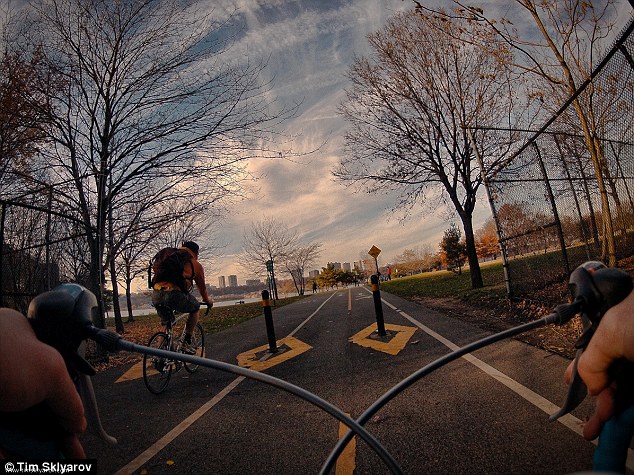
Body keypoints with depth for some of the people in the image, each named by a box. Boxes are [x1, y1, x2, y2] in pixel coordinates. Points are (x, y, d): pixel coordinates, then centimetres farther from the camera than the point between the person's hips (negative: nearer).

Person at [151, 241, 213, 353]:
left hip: (156, 295, 5)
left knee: (165, 323, 28)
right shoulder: (195, 264, 16)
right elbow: (202, 286, 28)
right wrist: (207, 301, 47)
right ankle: (187, 343, 19)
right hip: (175, 294, -5)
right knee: (195, 308, 24)